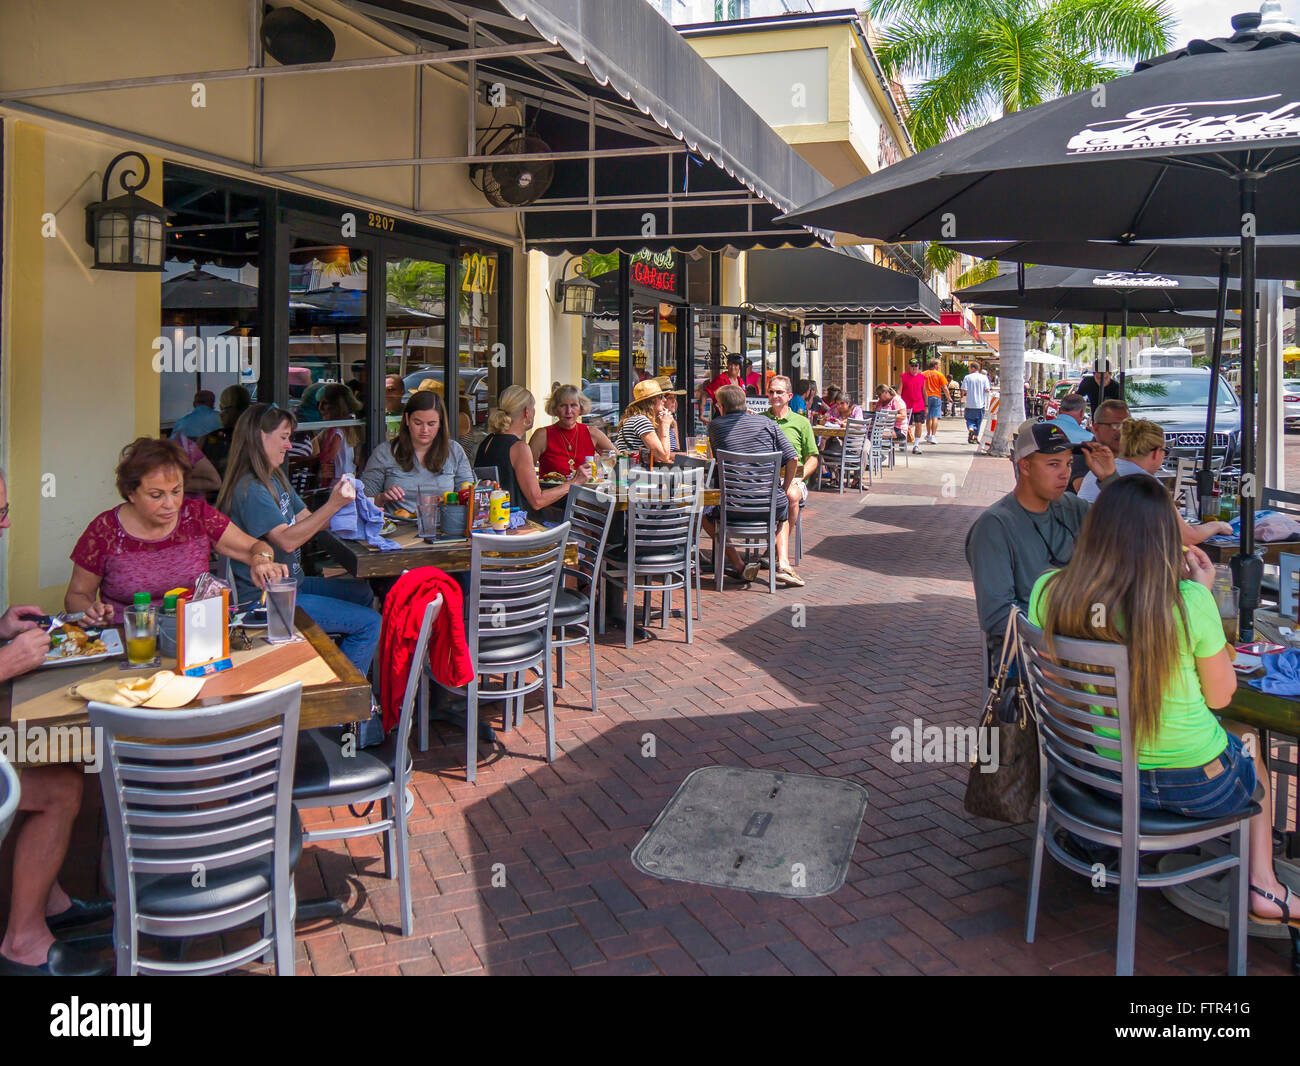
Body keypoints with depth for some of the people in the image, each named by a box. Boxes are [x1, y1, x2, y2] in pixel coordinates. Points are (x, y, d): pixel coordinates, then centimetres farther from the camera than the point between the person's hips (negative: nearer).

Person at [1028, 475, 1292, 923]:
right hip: (1199, 787, -4)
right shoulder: (1188, 602, -24)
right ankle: (1263, 886, 33)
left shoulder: (1048, 593, -14)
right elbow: (1220, 696, -8)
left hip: (1103, 775, 4)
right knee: (1248, 739, 33)